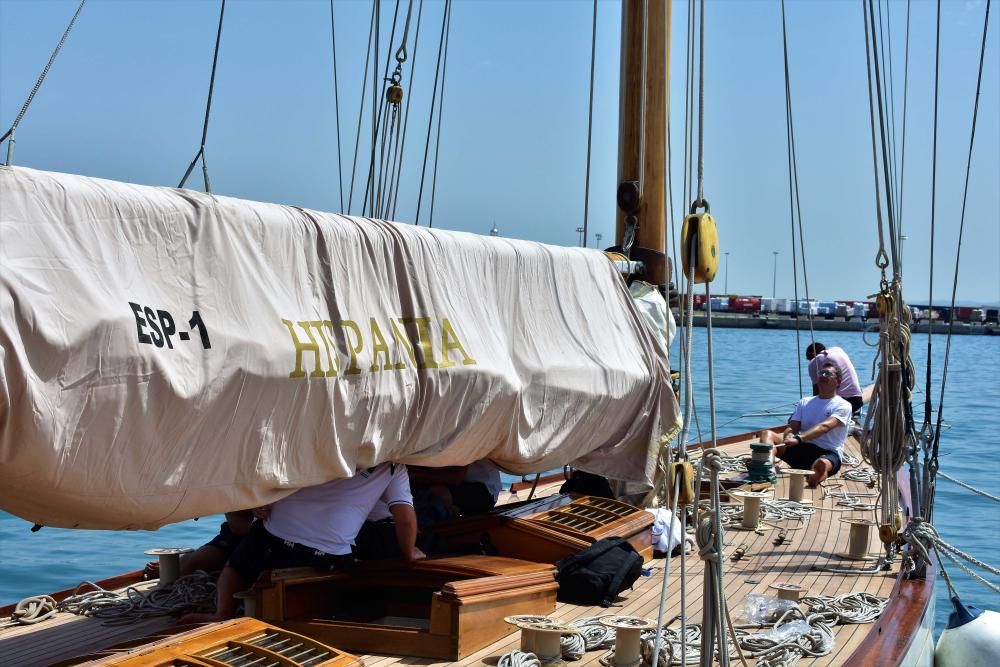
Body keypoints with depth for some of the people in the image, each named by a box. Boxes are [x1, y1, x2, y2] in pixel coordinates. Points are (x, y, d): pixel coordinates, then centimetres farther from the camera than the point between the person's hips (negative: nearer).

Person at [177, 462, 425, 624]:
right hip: (329, 560, 0)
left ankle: (222, 614, 4)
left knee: (235, 567, 26)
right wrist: (410, 552, 19)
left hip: (274, 537, 1)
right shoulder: (393, 465, 6)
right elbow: (405, 518, 3)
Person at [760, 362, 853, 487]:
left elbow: (825, 426, -16)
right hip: (801, 450, 3)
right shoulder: (805, 402, 21)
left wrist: (799, 439, -33)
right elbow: (792, 427, 10)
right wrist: (789, 437, -17)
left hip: (828, 453, -3)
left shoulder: (843, 406, 3)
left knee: (822, 464, -39)